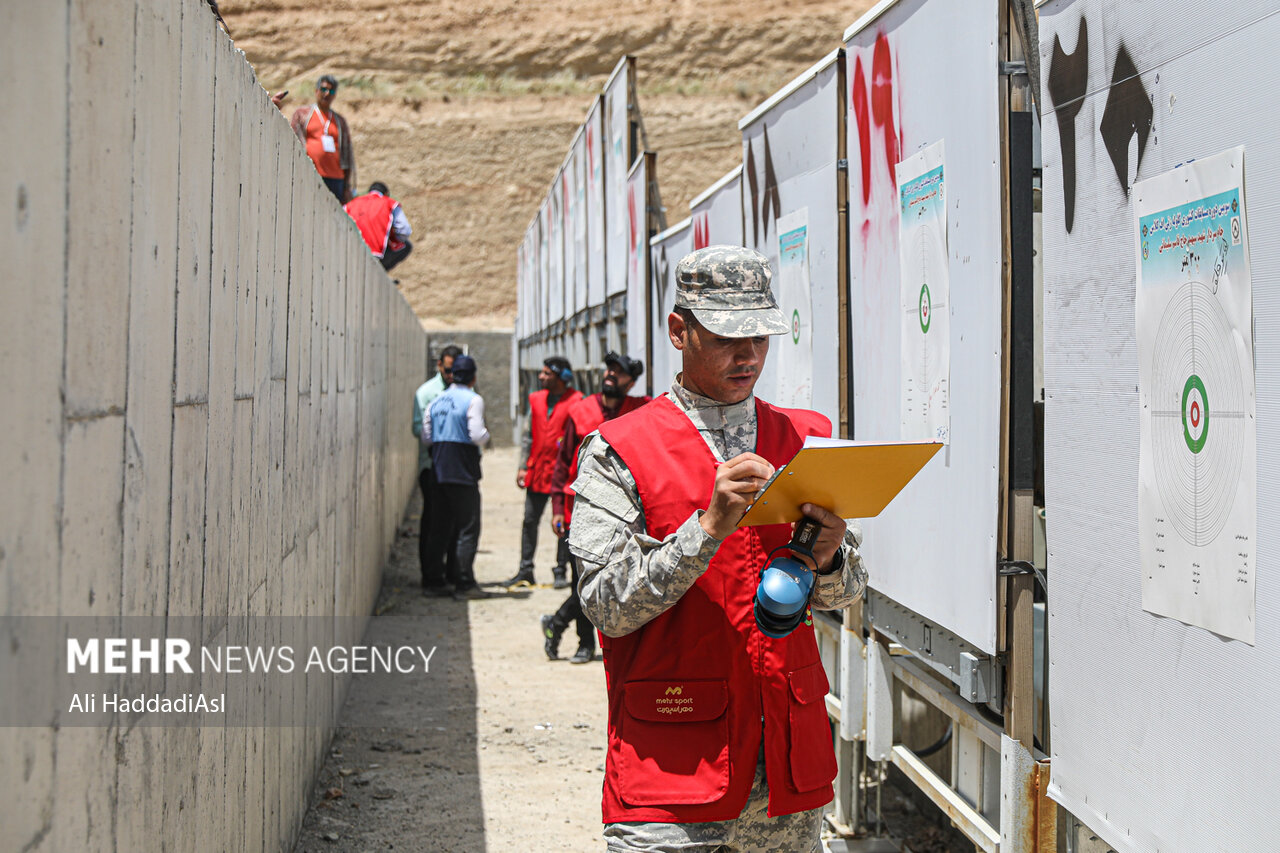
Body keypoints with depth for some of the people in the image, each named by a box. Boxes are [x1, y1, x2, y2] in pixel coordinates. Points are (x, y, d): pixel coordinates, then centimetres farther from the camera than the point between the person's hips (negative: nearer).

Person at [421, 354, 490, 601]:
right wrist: (487, 433, 4)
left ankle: (434, 581, 16)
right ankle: (464, 583, -4)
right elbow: (478, 437, -17)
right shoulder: (473, 400, -10)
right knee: (468, 529, -1)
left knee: (439, 527, 13)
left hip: (438, 470, 6)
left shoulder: (436, 401, 10)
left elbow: (426, 437, 11)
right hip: (463, 472, -6)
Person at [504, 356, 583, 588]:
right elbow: (527, 435, 15)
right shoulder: (536, 399, 11)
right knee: (530, 521, 5)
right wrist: (523, 466, 9)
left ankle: (561, 572, 11)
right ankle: (525, 570, 11)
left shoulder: (576, 401, -6)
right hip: (537, 471, 5)